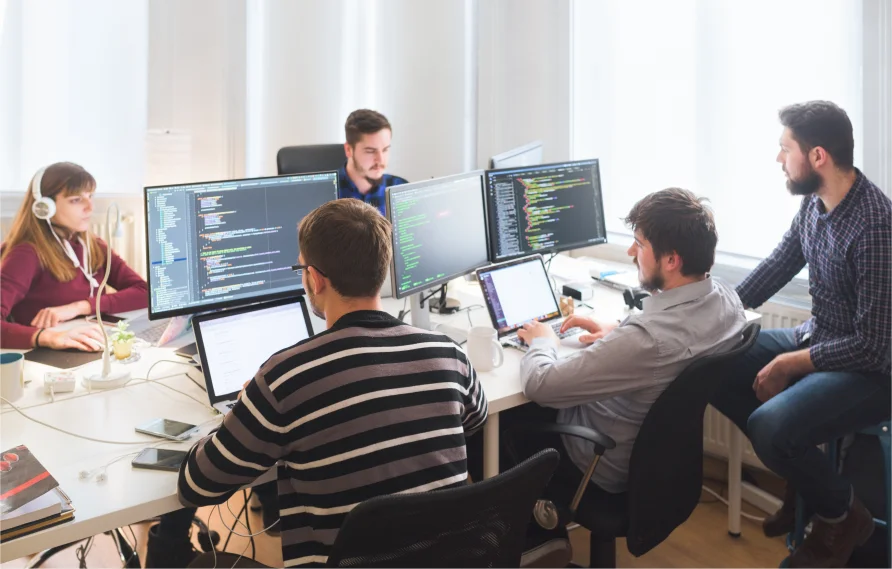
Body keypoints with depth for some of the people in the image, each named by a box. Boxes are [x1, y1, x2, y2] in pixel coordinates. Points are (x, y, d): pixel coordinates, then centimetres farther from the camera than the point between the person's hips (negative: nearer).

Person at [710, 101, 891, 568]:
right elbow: (779, 264, 13)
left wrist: (787, 365, -17)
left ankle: (841, 513, 3)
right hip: (816, 338, 9)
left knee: (768, 426, -30)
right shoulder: (814, 201, -3)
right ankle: (803, 471, 15)